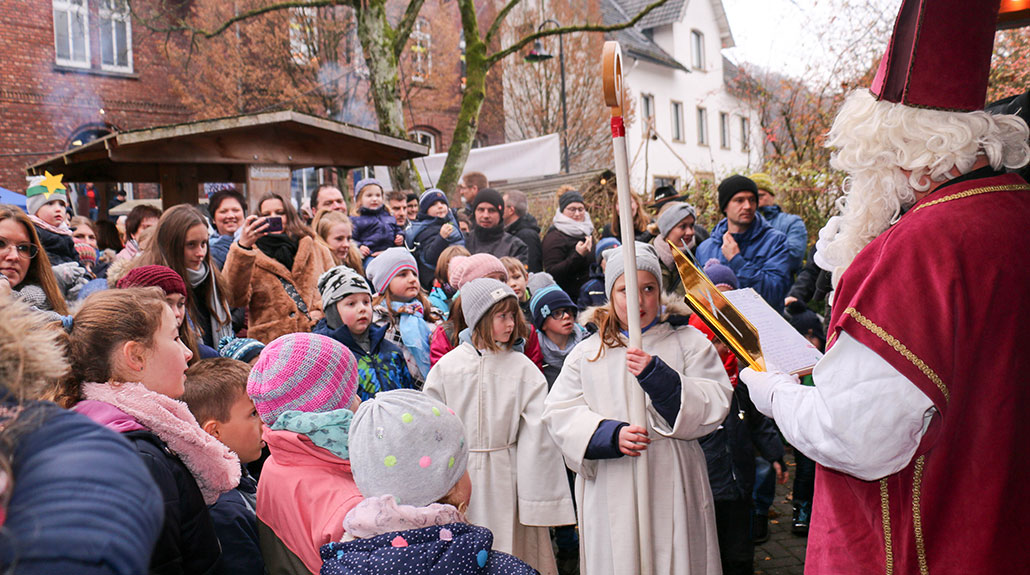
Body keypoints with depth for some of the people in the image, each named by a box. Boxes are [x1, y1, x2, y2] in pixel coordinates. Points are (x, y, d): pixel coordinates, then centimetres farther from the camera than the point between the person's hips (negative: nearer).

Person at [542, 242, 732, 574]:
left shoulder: (688, 341, 5)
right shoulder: (586, 353, 9)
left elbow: (715, 403, -6)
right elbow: (559, 412, 0)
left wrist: (658, 376, -19)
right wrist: (610, 435, -15)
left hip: (672, 490, -1)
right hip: (609, 495, 1)